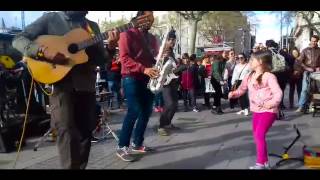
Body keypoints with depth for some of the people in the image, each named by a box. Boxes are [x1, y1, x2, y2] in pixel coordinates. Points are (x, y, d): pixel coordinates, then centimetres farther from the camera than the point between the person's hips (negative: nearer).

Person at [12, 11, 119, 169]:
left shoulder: (93, 26, 15)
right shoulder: (50, 18, 4)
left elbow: (100, 60, 9)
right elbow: (18, 40, -1)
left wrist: (110, 47, -11)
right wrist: (43, 51, -18)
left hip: (86, 85, 4)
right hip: (61, 84, -4)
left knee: (85, 132, 10)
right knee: (67, 131, -16)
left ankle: (80, 165, 28)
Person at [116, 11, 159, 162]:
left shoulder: (152, 38, 18)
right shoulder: (127, 34, -4)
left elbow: (155, 57, 22)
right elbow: (124, 58, -15)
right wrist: (144, 69, -25)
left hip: (148, 79, 7)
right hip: (132, 78, -7)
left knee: (146, 112, 7)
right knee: (134, 111, -12)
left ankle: (137, 143, 20)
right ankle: (122, 147, -1)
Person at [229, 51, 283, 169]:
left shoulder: (269, 76, -13)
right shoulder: (249, 76, 10)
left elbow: (278, 93, -18)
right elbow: (242, 89, 13)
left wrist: (272, 103, -33)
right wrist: (233, 94, -6)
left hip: (268, 111, -8)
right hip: (256, 111, 9)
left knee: (259, 135, -15)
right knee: (256, 136, 13)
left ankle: (260, 163, -3)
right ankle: (265, 161, 28)